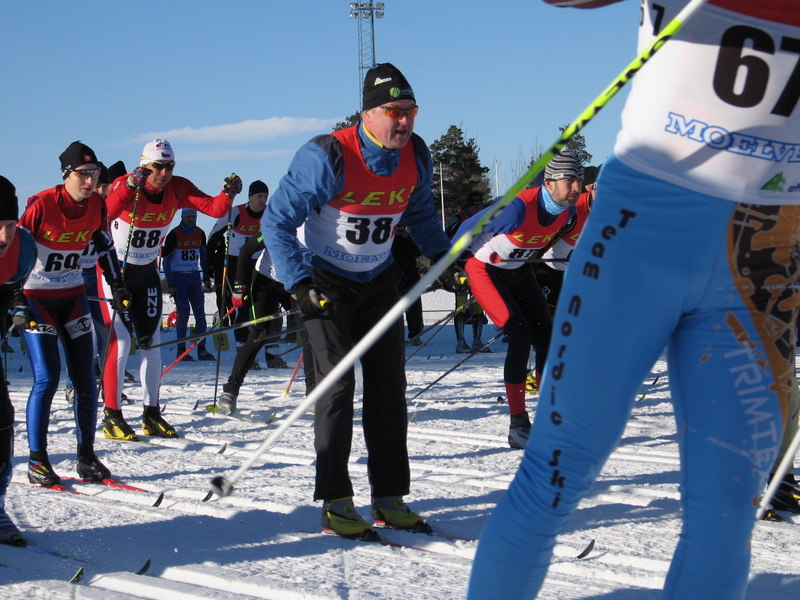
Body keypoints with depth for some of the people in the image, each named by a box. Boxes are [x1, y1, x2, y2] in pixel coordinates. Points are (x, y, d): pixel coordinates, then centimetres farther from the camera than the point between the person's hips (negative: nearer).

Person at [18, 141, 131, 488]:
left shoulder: (97, 206, -3)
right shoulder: (41, 205, -18)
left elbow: (104, 248, 13)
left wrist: (117, 287, 9)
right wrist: (16, 302, -15)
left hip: (73, 296, 5)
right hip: (35, 298, -5)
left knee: (85, 378, 2)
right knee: (47, 378, -12)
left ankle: (86, 456, 12)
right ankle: (37, 461, -1)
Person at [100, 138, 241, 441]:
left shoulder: (178, 188, -9)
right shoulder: (125, 184, -22)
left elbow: (214, 209, -13)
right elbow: (104, 214, -42)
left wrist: (228, 193, -33)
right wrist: (129, 187, -57)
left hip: (147, 272, 5)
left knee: (152, 343, 6)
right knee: (120, 342, -10)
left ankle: (152, 414, 16)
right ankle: (111, 416, -2)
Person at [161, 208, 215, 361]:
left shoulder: (200, 234, 7)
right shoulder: (174, 234, -8)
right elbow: (166, 260, -5)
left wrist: (206, 277, 13)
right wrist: (170, 284, -9)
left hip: (195, 277, 5)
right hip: (178, 277, -5)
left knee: (200, 314, 1)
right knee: (183, 314, -9)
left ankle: (201, 349, 6)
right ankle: (181, 350, -1)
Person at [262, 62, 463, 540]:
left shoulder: (417, 156, -8)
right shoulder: (328, 157, -25)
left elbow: (421, 213, 13)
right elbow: (277, 223, -19)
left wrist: (441, 253, -2)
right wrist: (298, 284, -28)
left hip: (380, 281, 5)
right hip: (326, 282, -5)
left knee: (389, 384, 3)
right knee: (338, 384, -11)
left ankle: (390, 497, 11)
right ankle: (336, 504, -4)